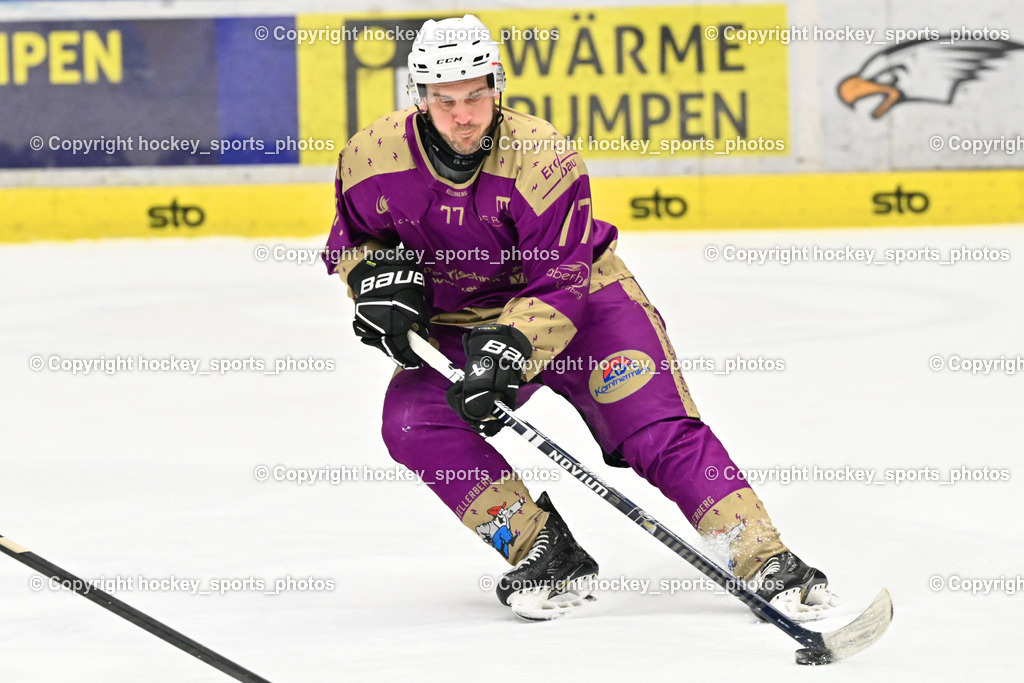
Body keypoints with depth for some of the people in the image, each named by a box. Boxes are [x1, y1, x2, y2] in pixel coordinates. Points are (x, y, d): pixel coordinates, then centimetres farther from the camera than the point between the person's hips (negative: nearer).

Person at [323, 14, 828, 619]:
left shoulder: (542, 157, -26)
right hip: (456, 323, 3)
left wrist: (510, 345, -42)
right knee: (414, 420, -22)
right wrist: (376, 276, -17)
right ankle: (546, 551, -15)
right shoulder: (372, 158, -17)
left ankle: (764, 558, -19)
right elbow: (352, 236, 5)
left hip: (579, 297, -3)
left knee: (658, 428, -19)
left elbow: (559, 281, -27)